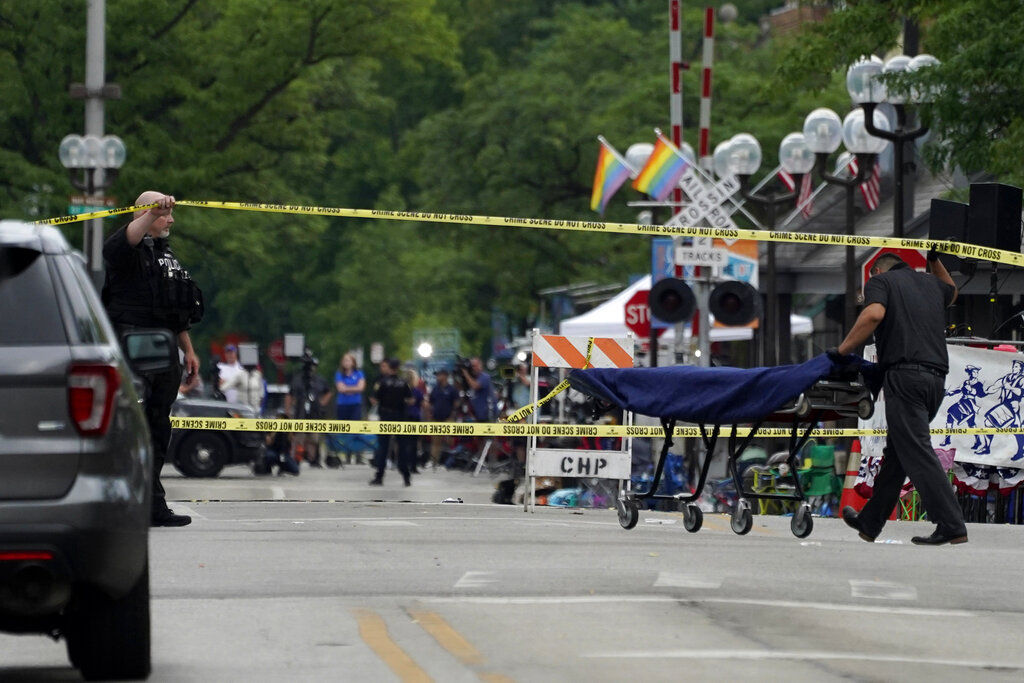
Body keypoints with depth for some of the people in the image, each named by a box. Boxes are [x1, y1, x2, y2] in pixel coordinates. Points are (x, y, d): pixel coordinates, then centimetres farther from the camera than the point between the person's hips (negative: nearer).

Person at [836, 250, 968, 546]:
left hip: (905, 374, -7)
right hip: (936, 377, 7)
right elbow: (951, 292, 49)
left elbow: (874, 314, -16)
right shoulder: (931, 283, 24)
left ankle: (951, 527, -19)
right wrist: (935, 261, 45)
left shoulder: (880, 281, 6)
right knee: (896, 453, 15)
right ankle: (870, 523, 23)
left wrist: (843, 350, -10)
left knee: (917, 453, -10)